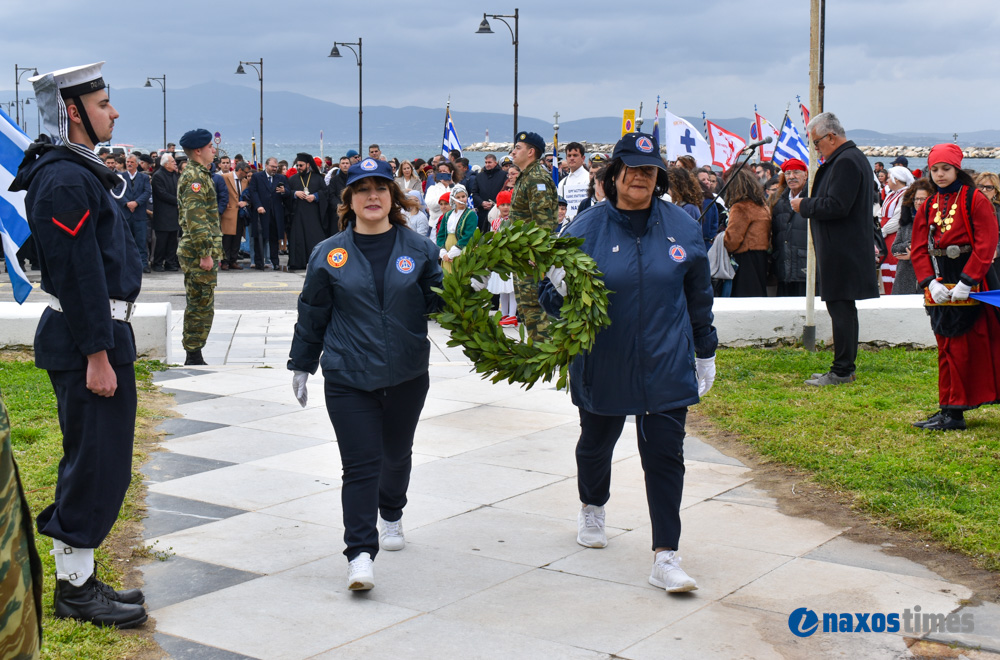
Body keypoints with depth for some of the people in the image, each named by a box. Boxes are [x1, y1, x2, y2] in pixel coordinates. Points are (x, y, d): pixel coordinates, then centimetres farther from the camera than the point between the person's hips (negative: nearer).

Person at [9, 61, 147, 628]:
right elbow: (79, 274, -22)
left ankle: (79, 580, 26)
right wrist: (97, 356, -22)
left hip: (98, 333, 11)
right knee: (98, 464, -3)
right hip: (87, 339, -11)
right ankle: (76, 588, 9)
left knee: (93, 462, 16)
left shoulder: (77, 173, 16)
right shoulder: (65, 180, -17)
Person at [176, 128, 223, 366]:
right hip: (199, 254, -10)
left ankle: (194, 356, 20)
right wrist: (205, 254, -23)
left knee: (197, 306, 14)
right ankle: (194, 357, 0)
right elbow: (195, 219, -22)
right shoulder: (194, 177, -15)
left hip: (198, 255, 10)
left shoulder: (199, 175, 18)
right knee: (201, 306, -5)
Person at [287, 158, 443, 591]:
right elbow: (312, 313, 7)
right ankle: (360, 553, -9)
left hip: (407, 375, 2)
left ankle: (391, 516, 46)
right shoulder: (329, 254, 1)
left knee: (396, 453, 20)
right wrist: (301, 365, 11)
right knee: (360, 463, -10)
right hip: (348, 377, -2)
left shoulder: (419, 249, 2)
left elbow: (440, 302, 3)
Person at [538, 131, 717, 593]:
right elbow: (552, 296, -5)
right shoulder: (586, 228, -7)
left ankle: (665, 558, 0)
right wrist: (561, 289, -28)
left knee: (665, 455, -4)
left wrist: (706, 353, 14)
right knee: (596, 444, 20)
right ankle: (592, 509, 49)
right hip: (603, 365, 0)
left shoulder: (682, 227, 0)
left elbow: (699, 296, 11)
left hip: (666, 366, 0)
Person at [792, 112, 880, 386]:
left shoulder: (846, 162, -17)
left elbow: (837, 206, -24)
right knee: (842, 309, 14)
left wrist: (805, 205, -11)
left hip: (842, 253, -11)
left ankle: (841, 371, -3)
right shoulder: (851, 157, 17)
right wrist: (809, 204, 12)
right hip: (846, 251, 11)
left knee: (841, 309, -7)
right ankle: (844, 368, 20)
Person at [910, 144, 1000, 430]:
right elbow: (919, 248, 7)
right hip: (940, 287, 6)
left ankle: (954, 412, -1)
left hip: (970, 286, -5)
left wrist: (966, 281, -19)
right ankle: (951, 410, 13)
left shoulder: (975, 200, -6)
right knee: (947, 349, 8)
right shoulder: (928, 206, 11)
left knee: (965, 349, -4)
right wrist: (930, 282, -8)